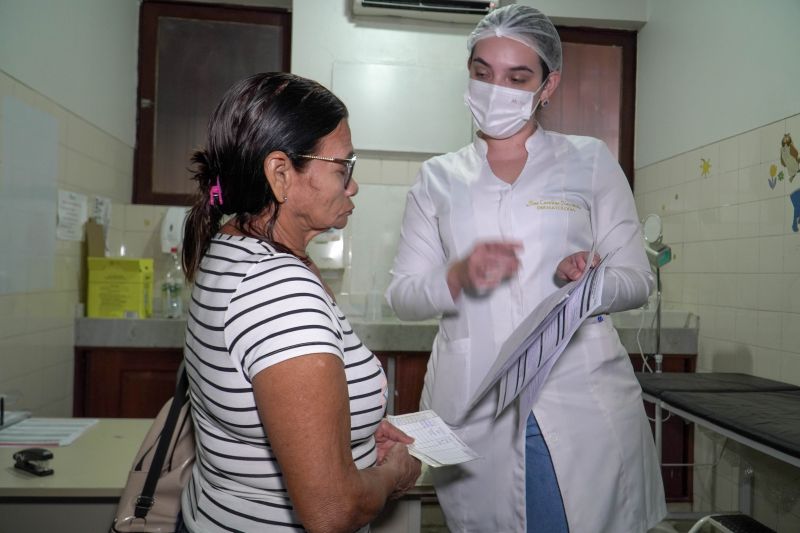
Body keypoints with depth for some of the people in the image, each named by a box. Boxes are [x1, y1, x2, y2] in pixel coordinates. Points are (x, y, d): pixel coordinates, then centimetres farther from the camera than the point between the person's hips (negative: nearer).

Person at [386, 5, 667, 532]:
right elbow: (401, 294, 4)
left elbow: (638, 279, 5)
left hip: (582, 402, 0)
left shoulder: (590, 161, 5)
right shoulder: (438, 177, 8)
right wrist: (458, 278, -17)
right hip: (471, 407, 1)